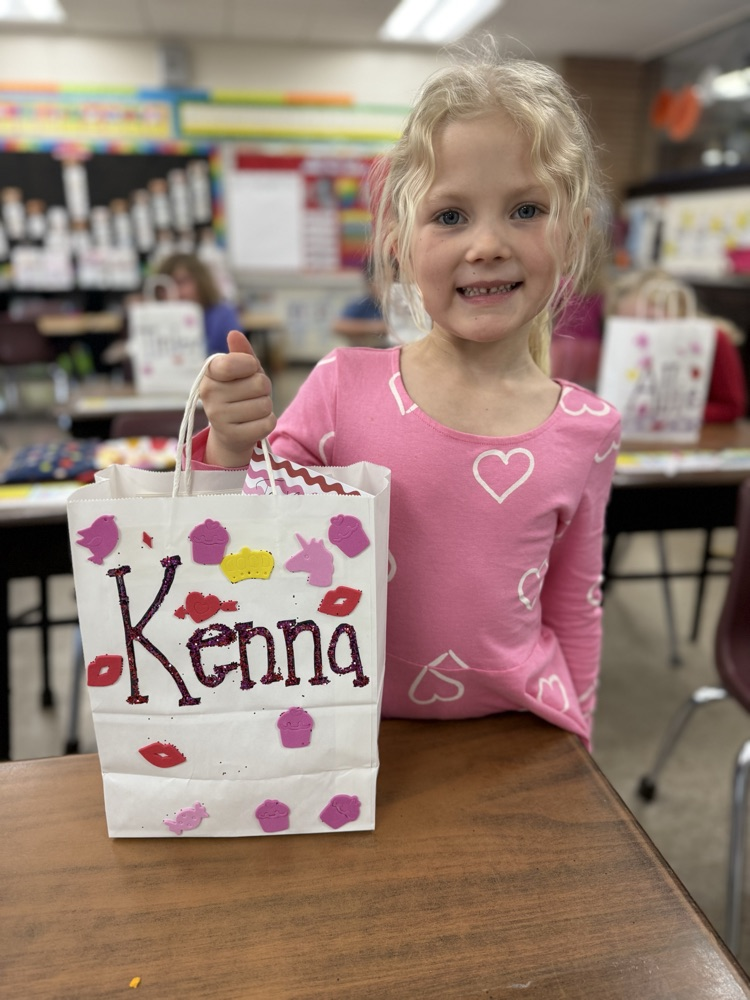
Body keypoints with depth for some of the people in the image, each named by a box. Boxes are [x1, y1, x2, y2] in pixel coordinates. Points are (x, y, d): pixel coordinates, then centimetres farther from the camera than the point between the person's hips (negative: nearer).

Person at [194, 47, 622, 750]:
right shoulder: (344, 387, -14)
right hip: (357, 734, 0)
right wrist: (231, 451, -24)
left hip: (513, 737, 1)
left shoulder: (588, 430, -9)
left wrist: (568, 734, 8)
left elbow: (574, 609, 4)